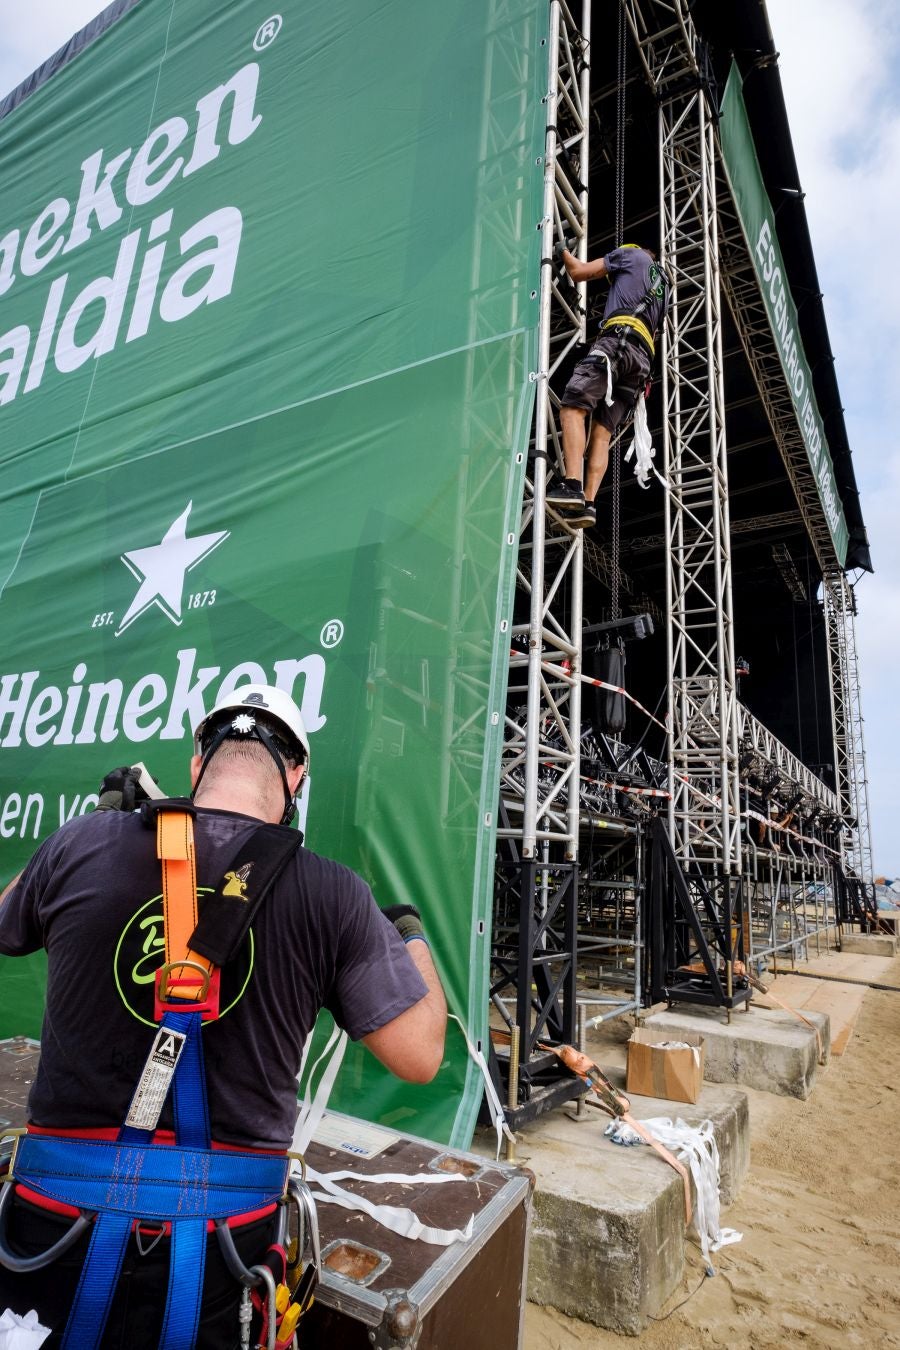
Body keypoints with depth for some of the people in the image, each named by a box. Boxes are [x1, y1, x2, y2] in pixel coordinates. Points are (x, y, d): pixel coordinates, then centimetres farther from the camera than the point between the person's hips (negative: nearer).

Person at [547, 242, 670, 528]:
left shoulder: (632, 253, 21)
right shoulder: (662, 285, 40)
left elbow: (579, 272, 17)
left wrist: (564, 251, 34)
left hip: (619, 340, -7)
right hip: (643, 359, 7)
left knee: (572, 408, -20)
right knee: (602, 432, -4)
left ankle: (572, 486, -38)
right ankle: (587, 503, -19)